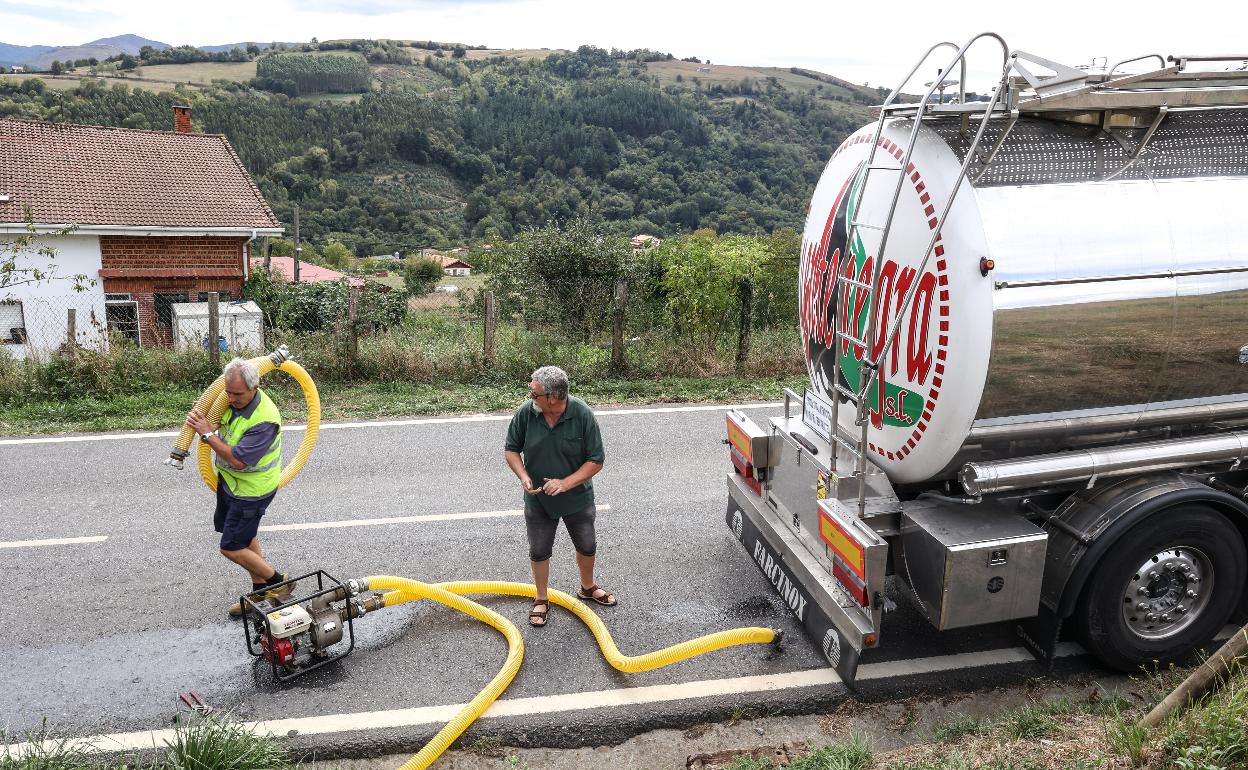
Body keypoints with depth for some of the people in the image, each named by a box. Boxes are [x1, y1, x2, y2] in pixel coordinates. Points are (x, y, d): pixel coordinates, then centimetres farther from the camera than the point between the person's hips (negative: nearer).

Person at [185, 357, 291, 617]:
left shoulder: (264, 420, -33)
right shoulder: (236, 400, -6)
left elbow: (238, 460, -33)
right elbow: (226, 432, 15)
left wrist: (208, 434, -25)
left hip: (250, 491, -9)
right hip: (230, 480, 9)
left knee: (231, 547, -1)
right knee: (246, 536, 20)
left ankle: (278, 582, 15)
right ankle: (261, 590, 35)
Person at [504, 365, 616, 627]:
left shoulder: (583, 415, -23)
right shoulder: (526, 413, -19)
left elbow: (596, 461, -16)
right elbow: (511, 449, -3)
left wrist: (566, 483, -26)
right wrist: (523, 476, -20)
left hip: (577, 497, 0)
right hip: (538, 499, 0)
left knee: (587, 546, 18)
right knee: (539, 551, 12)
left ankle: (588, 588, 46)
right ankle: (541, 599, 35)